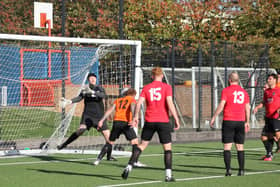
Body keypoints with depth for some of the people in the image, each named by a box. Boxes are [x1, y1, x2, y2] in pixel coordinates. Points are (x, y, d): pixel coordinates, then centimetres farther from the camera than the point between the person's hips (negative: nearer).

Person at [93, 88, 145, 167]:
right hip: (126, 122, -4)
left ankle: (98, 159, 11)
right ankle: (136, 161, -9)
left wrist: (102, 120, 10)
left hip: (116, 121, 4)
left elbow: (110, 110, 15)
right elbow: (132, 107, -8)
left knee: (110, 142, 14)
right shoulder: (132, 99, 14)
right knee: (134, 141, 2)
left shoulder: (118, 100, 26)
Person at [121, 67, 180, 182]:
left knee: (143, 144, 13)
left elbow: (139, 103, -1)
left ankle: (129, 167, 2)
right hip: (163, 121, -3)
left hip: (149, 121, 3)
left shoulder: (146, 88, 6)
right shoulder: (166, 87, -2)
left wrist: (135, 117, 10)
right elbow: (170, 104, -11)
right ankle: (168, 175, -3)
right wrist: (176, 120, -8)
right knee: (167, 147, 4)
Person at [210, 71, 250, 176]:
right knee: (240, 147, 8)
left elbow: (221, 105, -11)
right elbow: (247, 108, 13)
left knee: (227, 146, -2)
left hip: (228, 121, -4)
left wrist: (213, 118, -5)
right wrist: (247, 122, 21)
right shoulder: (244, 92, 10)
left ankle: (228, 169, -11)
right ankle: (241, 170, 4)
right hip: (240, 121, 4)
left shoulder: (226, 90, -3)